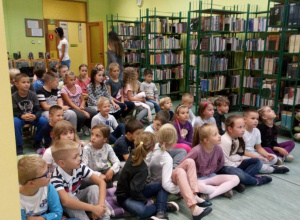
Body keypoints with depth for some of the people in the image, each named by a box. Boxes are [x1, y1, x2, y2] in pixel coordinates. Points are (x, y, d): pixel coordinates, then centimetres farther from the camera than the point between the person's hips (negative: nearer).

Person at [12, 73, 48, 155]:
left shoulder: (33, 95, -8)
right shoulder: (13, 97, -10)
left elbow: (38, 110, -12)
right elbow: (14, 112, -15)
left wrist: (35, 116, -35)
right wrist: (22, 116, -36)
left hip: (33, 117, 1)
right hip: (20, 117, -1)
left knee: (43, 120, -27)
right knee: (15, 122, -35)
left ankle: (37, 143, -3)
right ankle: (19, 147, -18)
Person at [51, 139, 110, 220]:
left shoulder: (80, 168, -20)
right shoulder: (56, 178, -32)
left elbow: (101, 182, -20)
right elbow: (66, 201, -46)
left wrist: (100, 204, -37)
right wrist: (93, 208, -47)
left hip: (77, 197, 4)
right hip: (65, 206, -4)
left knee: (94, 188, -22)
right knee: (70, 196, -35)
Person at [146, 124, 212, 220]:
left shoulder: (155, 147, -10)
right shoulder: (167, 158, -30)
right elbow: (166, 185, -34)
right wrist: (181, 190, -22)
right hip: (160, 186, -8)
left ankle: (193, 196, -9)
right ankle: (194, 208, -44)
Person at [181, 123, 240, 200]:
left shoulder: (218, 149, -10)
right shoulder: (197, 150, -25)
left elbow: (221, 164, 10)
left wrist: (212, 172, 4)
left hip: (211, 176, 5)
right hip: (198, 178, -5)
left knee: (236, 179, -15)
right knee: (199, 186, -42)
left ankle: (210, 195, -23)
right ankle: (223, 189, -16)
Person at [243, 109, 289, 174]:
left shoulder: (257, 131, 5)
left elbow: (259, 148, 10)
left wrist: (267, 155, -10)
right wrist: (256, 157, -25)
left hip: (253, 153, 7)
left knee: (274, 158, 0)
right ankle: (272, 169, -9)